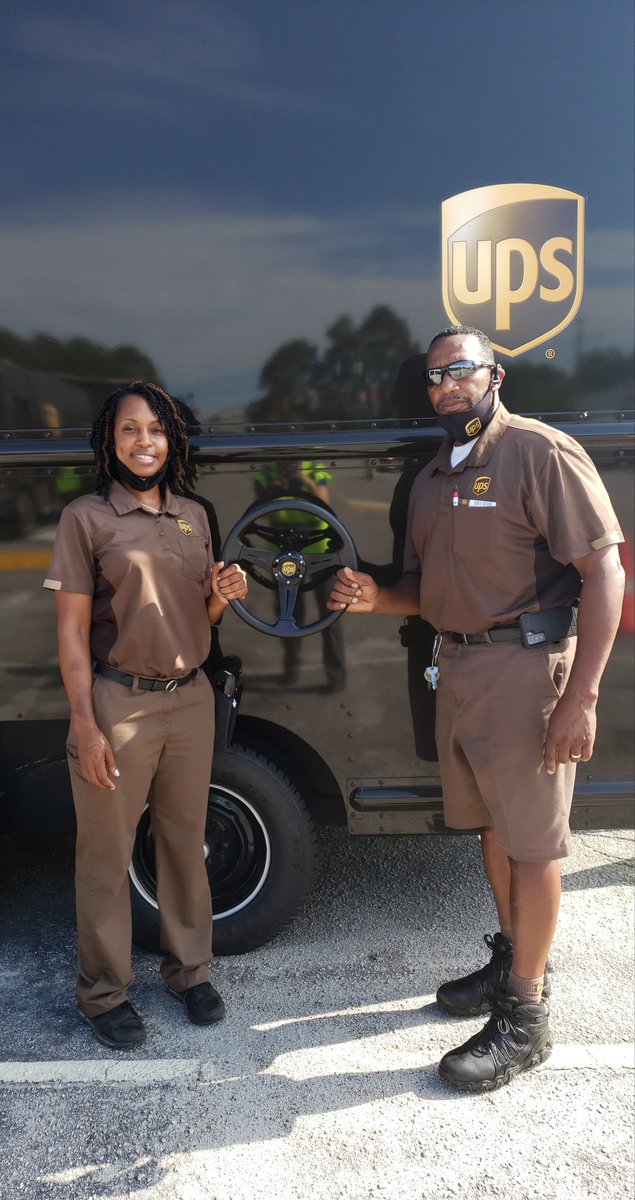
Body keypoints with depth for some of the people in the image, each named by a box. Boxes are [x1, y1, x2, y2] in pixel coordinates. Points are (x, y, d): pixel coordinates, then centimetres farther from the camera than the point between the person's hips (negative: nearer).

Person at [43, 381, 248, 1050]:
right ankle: (103, 993, 25)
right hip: (117, 702, -4)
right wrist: (85, 725, -13)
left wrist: (222, 596, -6)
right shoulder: (86, 517, -5)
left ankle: (188, 970, 33)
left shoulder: (192, 517, 9)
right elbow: (71, 630, -7)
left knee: (185, 842, 15)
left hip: (190, 699, 5)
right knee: (107, 855, 7)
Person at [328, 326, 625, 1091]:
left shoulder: (542, 454, -11)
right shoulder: (432, 478, 14)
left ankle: (524, 1018, 17)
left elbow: (604, 573, -16)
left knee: (532, 842, 3)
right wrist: (377, 599, -2)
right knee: (492, 825, 19)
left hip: (525, 665, -8)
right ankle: (512, 960, 38)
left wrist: (580, 695, -21)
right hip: (457, 665, 8)